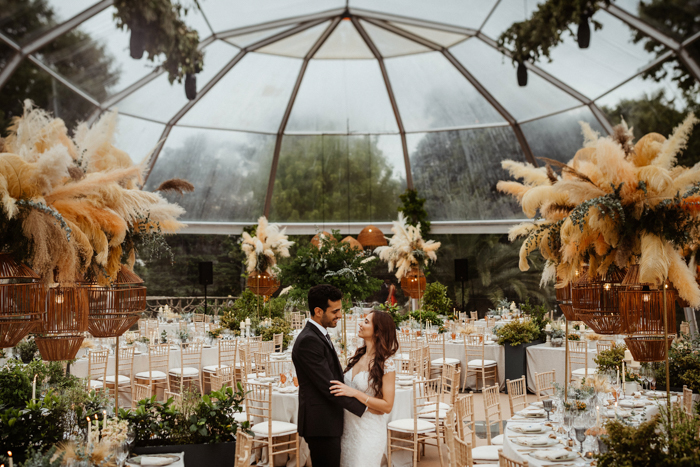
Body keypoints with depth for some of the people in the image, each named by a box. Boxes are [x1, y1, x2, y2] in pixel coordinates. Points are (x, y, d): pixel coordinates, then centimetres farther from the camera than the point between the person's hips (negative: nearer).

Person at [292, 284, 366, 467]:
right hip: (321, 424, -10)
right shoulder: (309, 341, -21)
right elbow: (328, 386, -22)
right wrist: (363, 407, -15)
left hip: (328, 421, 10)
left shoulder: (319, 335, 12)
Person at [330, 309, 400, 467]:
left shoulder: (386, 364, -16)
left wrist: (355, 393, -23)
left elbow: (387, 406, -18)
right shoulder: (358, 355, 4)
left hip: (369, 432, -7)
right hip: (348, 428, 7)